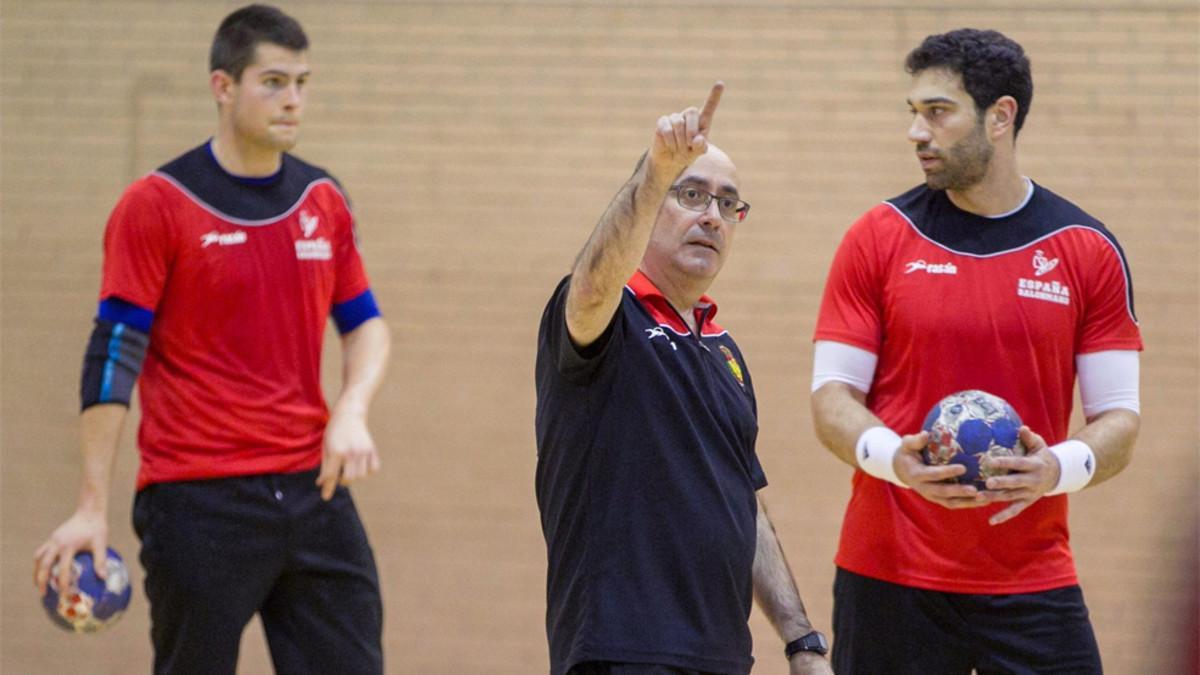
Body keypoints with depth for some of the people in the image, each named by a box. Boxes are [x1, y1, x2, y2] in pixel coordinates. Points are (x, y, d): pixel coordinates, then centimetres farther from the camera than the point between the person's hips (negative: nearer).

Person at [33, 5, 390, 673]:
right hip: (198, 501, -5)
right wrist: (93, 509, -12)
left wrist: (352, 412, -5)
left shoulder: (325, 201, 9)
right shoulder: (156, 205, -7)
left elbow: (365, 322, 17)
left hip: (311, 488, 5)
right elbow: (114, 355, -8)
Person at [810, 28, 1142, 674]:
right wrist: (890, 457, -19)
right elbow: (832, 393, 2)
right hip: (888, 576, 0)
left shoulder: (1088, 251, 3)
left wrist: (1059, 468, -18)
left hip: (1033, 581, 0)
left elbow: (1119, 417, 4)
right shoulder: (878, 238, 3)